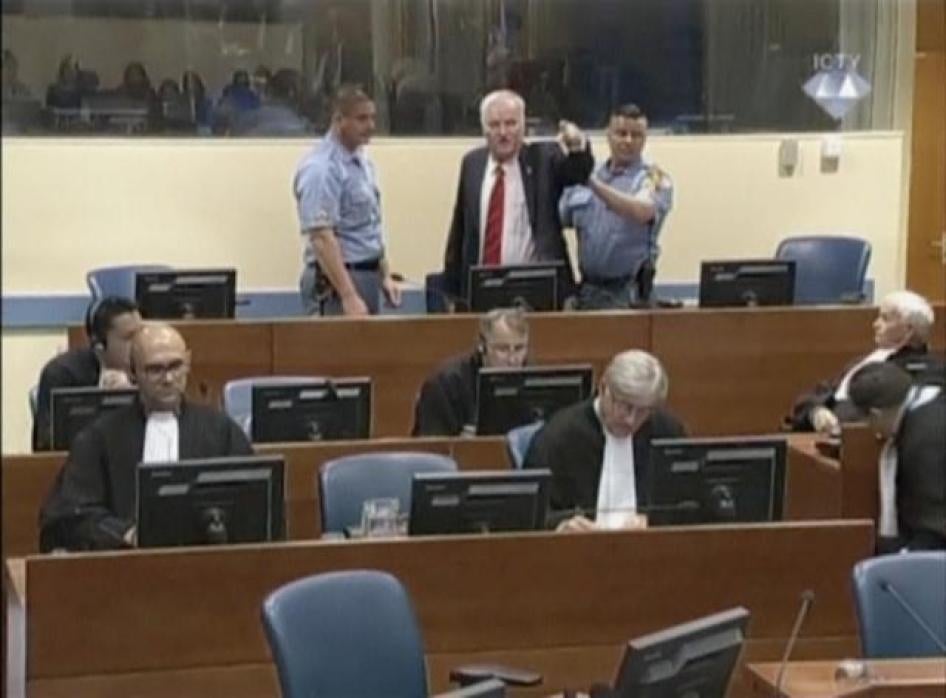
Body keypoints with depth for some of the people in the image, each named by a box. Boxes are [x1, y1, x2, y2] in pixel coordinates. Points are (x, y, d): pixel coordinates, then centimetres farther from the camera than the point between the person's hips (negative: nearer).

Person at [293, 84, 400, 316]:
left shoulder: (362, 161, 11)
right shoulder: (321, 168, -17)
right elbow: (322, 238, -23)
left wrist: (384, 275, 17)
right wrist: (348, 297, -28)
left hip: (368, 275, 8)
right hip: (337, 279, -8)